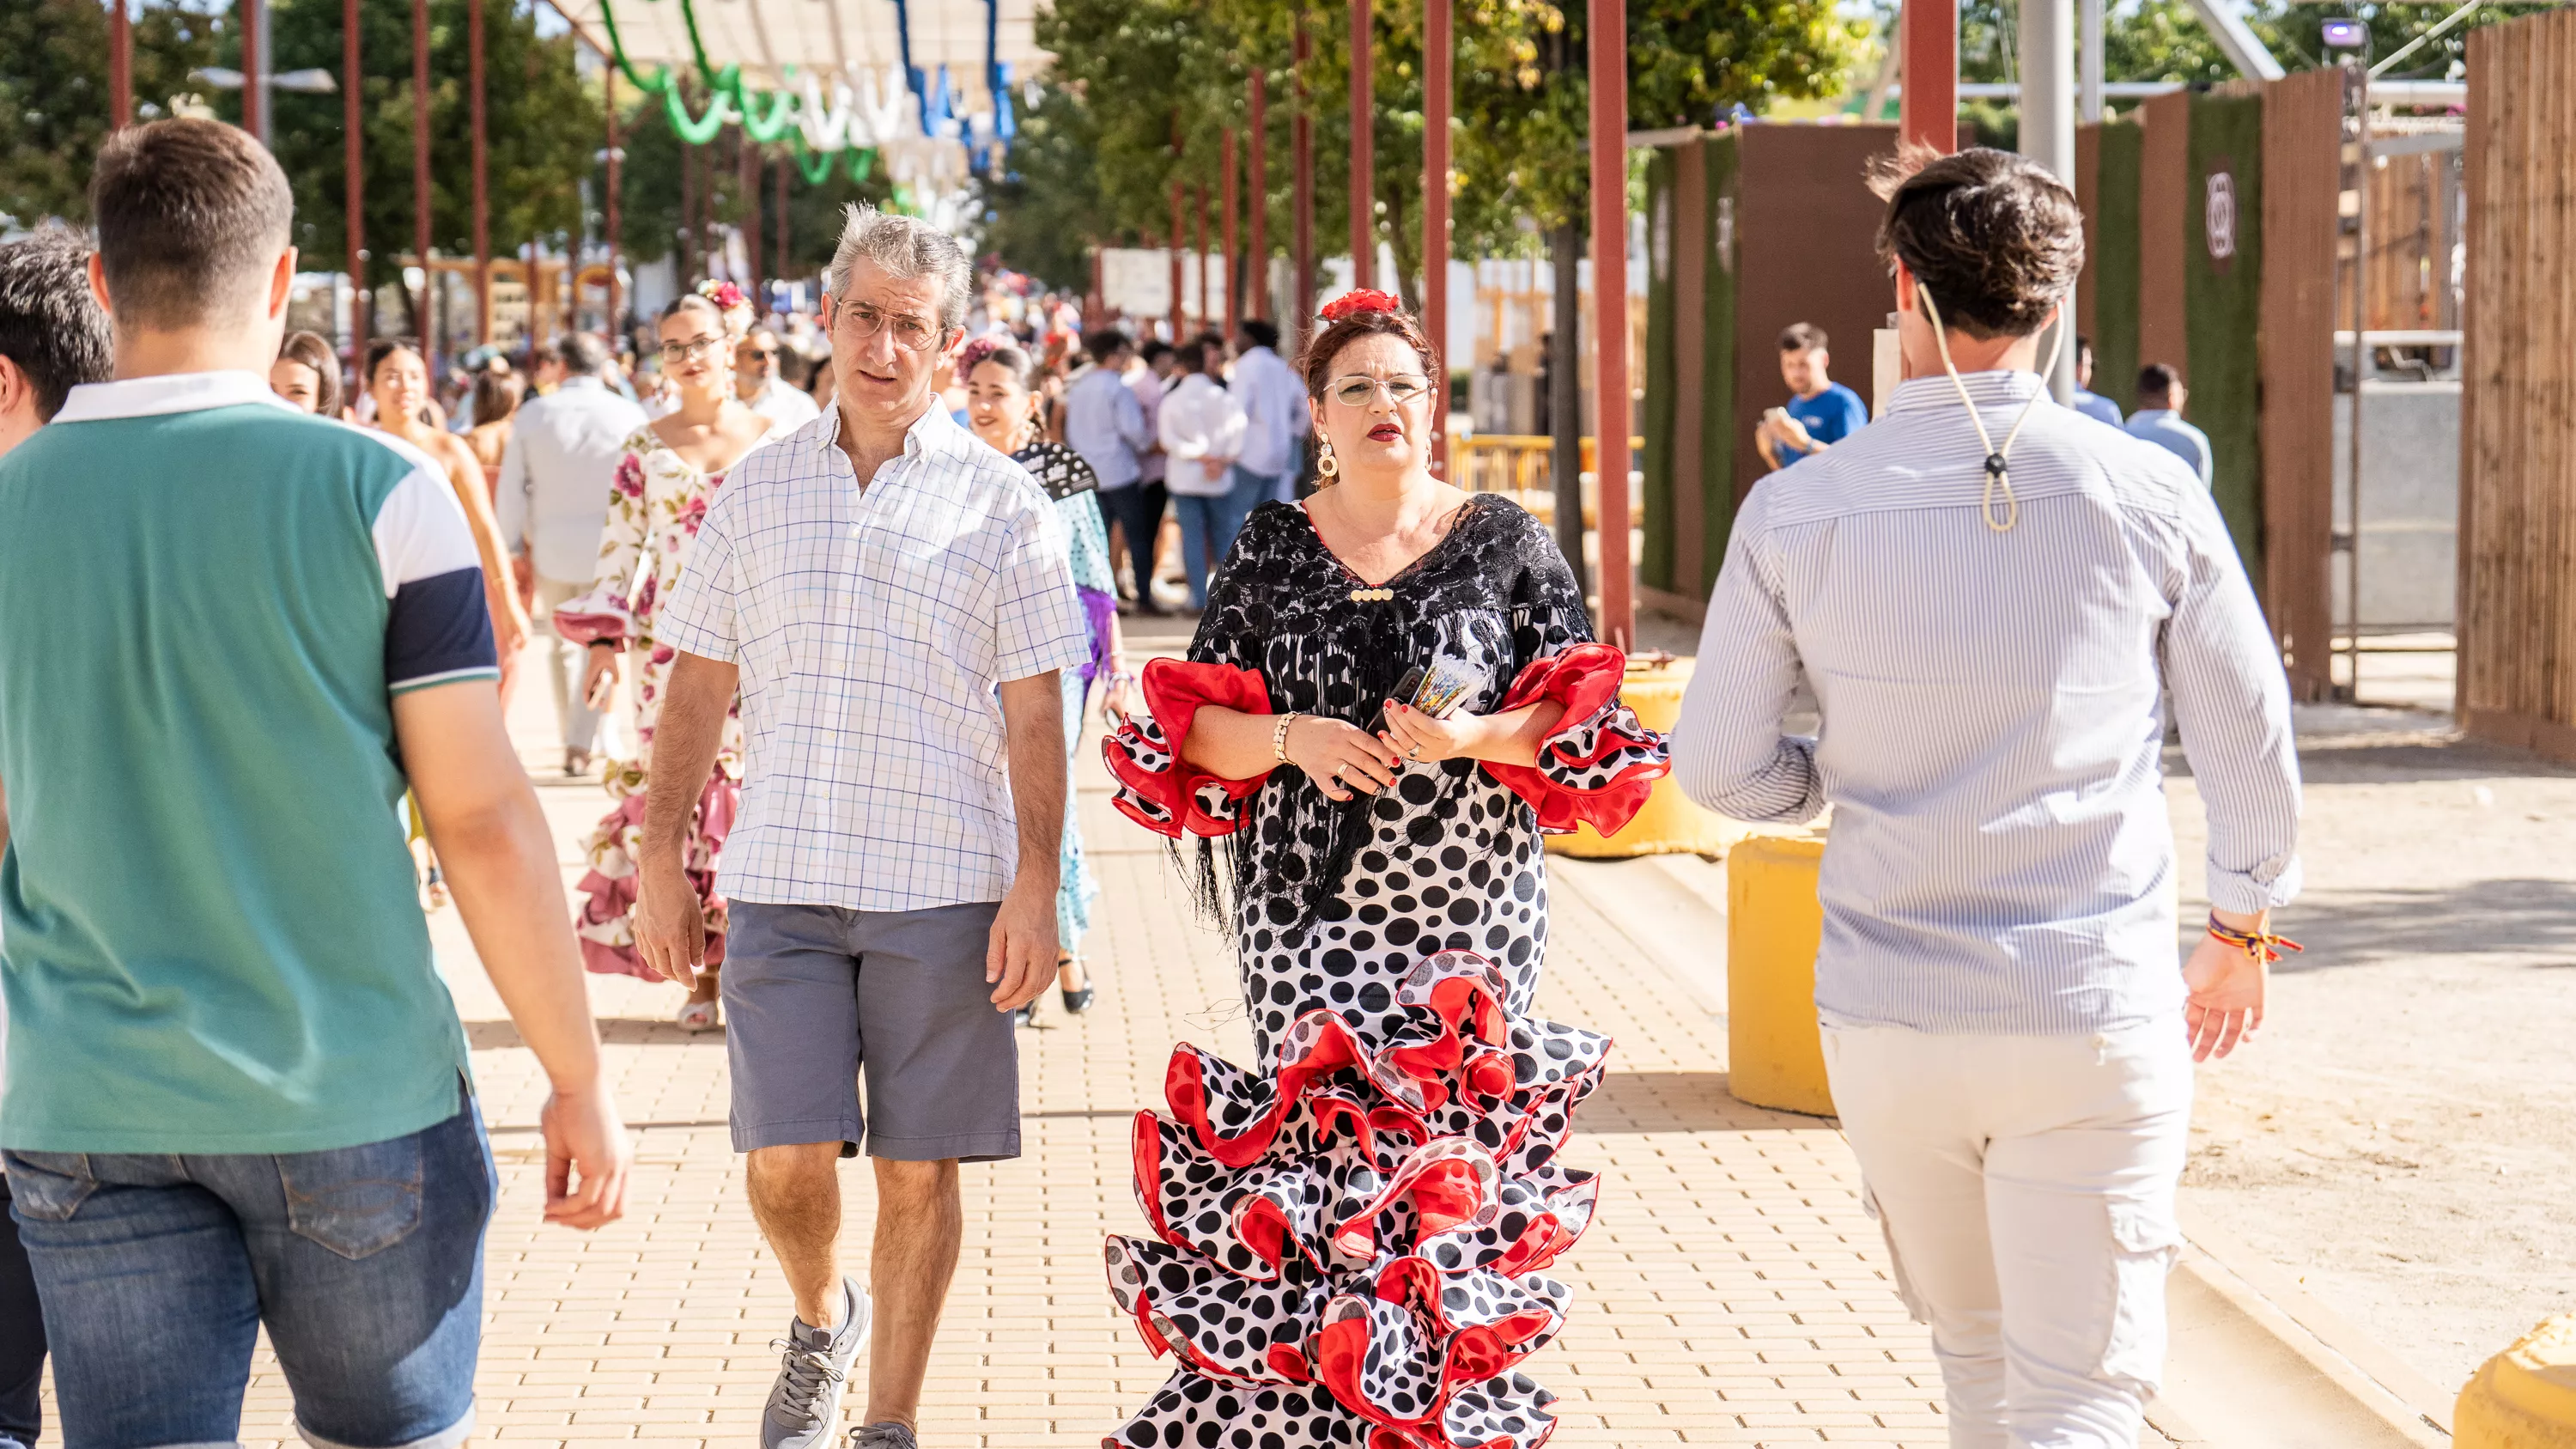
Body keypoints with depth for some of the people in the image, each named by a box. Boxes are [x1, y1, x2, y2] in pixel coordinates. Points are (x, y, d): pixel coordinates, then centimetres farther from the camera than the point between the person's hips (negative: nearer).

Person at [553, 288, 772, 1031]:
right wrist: (605, 644, -1)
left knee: (750, 795, -5)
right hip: (670, 651, 1)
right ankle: (701, 977, 5)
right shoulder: (645, 447, 8)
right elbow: (619, 552, 7)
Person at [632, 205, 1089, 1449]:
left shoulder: (1000, 502, 2)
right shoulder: (759, 487, 9)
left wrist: (1036, 885, -7)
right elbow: (698, 688, 12)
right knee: (784, 1165, -3)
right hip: (782, 880, 2)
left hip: (945, 883, -2)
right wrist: (661, 859, 8)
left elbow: (1033, 714, 0)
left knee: (918, 1170, 2)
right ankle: (820, 1318, 29)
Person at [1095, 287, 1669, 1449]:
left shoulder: (1503, 541, 5)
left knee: (1450, 1161, -4)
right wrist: (1290, 738, -11)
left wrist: (1475, 736, -13)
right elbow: (1198, 730, 8)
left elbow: (1574, 721, 4)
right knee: (1319, 1167, -7)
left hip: (1464, 909, 0)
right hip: (1308, 910, 1)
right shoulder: (1270, 548, 9)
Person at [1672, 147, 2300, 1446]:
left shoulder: (1795, 513, -4)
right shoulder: (2149, 495, -5)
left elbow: (1718, 767, 1)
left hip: (1886, 1016, 2)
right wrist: (2240, 931, 21)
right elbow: (2250, 744, 4)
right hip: (2098, 1021, -2)